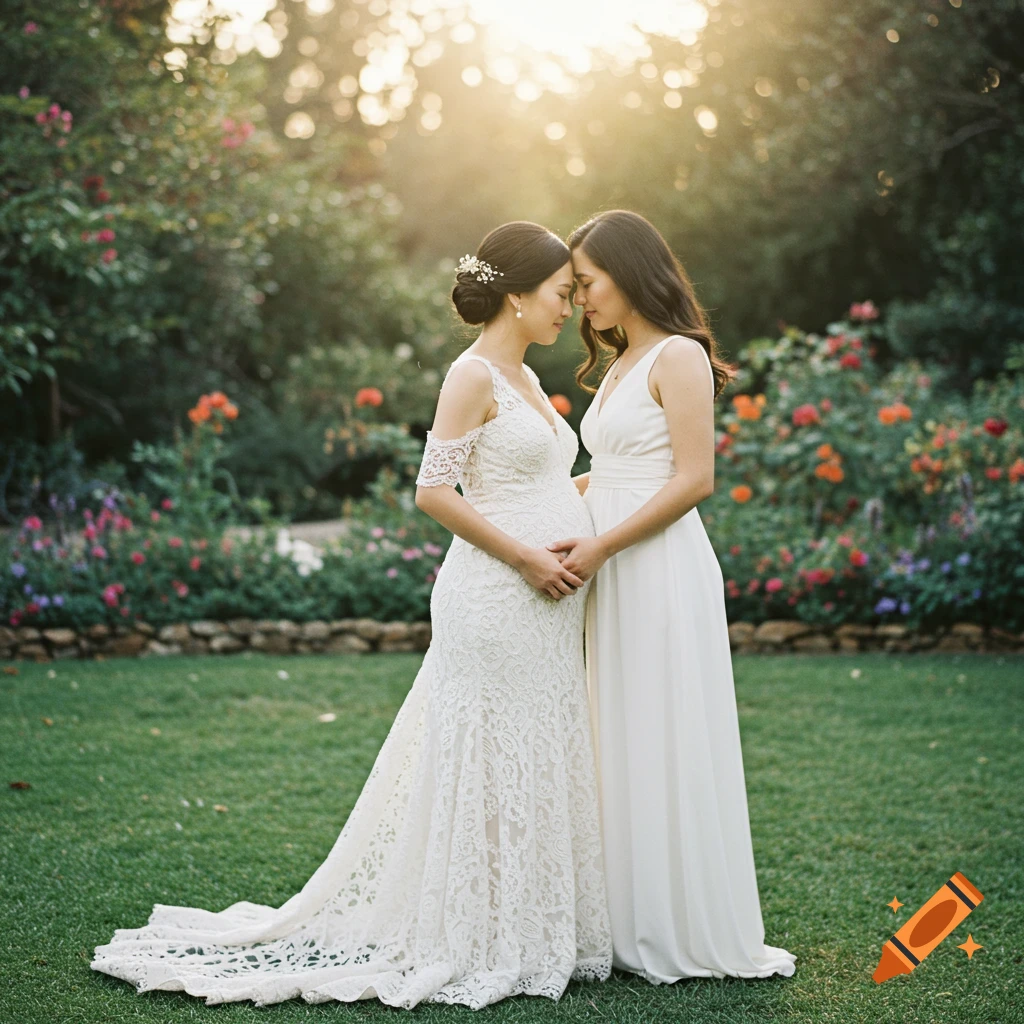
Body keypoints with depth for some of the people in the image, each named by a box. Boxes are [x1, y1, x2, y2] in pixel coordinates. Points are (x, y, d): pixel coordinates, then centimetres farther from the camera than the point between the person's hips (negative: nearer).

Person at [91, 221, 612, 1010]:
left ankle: (533, 932, 21)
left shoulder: (525, 380, 17)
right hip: (496, 599, -9)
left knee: (540, 764, 11)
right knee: (489, 764, -3)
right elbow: (434, 489, -17)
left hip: (547, 607, 9)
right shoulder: (473, 374, -10)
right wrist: (526, 557, -17)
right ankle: (467, 943, 7)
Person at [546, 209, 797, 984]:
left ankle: (701, 933, 7)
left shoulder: (678, 357, -9)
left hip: (662, 571, -9)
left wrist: (602, 545, -17)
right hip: (615, 578, 9)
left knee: (668, 742, -3)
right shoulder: (618, 367, 18)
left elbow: (695, 479, -16)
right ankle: (638, 922, 16)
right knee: (622, 747, 9)